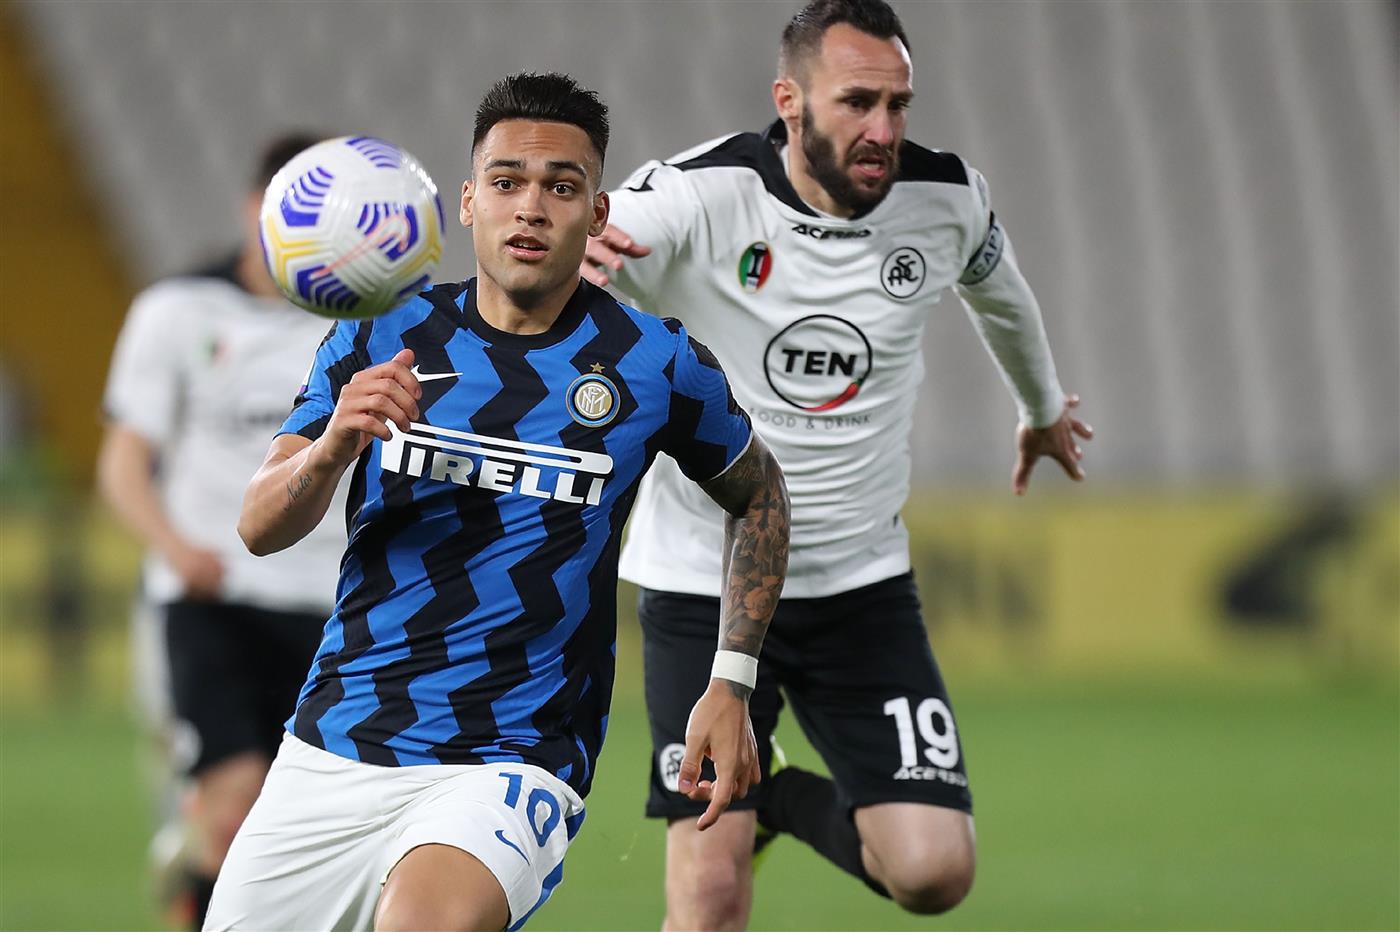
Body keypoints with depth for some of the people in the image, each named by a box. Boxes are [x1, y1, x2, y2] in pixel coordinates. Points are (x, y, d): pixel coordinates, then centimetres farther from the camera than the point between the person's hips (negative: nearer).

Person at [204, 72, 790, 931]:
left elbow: (758, 497, 18)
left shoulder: (653, 364, -1)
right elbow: (260, 529, -2)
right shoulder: (385, 339, 3)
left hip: (511, 763, -4)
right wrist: (333, 447, -24)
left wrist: (731, 685, 9)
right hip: (332, 753, 4)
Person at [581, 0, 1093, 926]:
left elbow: (998, 290, 19)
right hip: (704, 580, -3)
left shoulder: (947, 199, -5)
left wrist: (1044, 407, 38)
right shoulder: (699, 195, -18)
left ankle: (789, 801, 23)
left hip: (864, 581, 3)